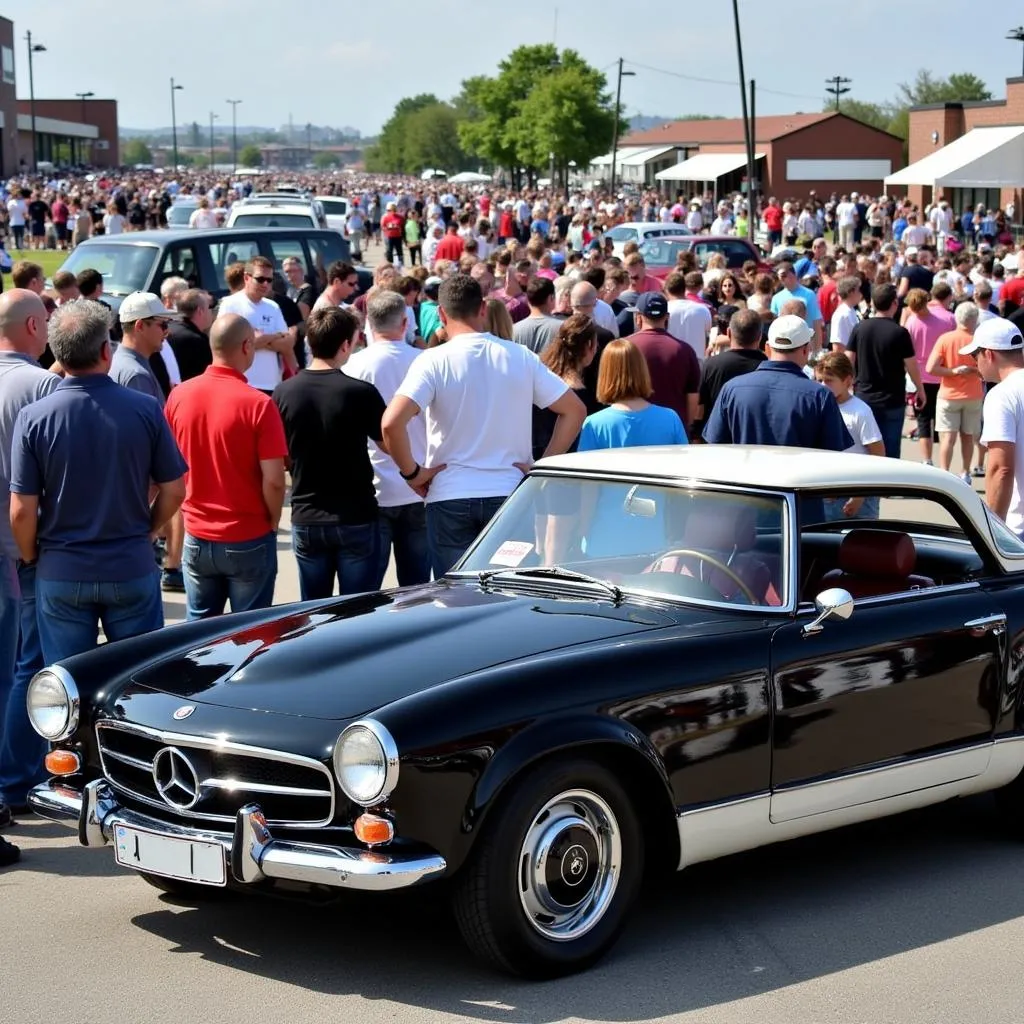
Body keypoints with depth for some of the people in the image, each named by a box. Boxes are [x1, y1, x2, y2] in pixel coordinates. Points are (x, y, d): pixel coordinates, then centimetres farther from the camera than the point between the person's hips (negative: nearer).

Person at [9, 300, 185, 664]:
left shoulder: (33, 418, -12)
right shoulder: (145, 410, -10)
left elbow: (22, 511, -10)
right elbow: (173, 492, -3)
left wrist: (30, 556, 8)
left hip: (61, 575, 0)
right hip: (132, 569, 0)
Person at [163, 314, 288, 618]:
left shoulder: (179, 395, -3)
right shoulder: (258, 404, -17)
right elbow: (273, 480, -17)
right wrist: (273, 523, 0)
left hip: (196, 538, 4)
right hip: (248, 541, -4)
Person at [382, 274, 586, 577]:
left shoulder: (434, 361, -8)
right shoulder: (520, 357, 2)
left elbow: (391, 423, -20)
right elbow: (575, 410, 4)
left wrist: (411, 472, -6)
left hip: (450, 497, -2)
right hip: (510, 493, 2)